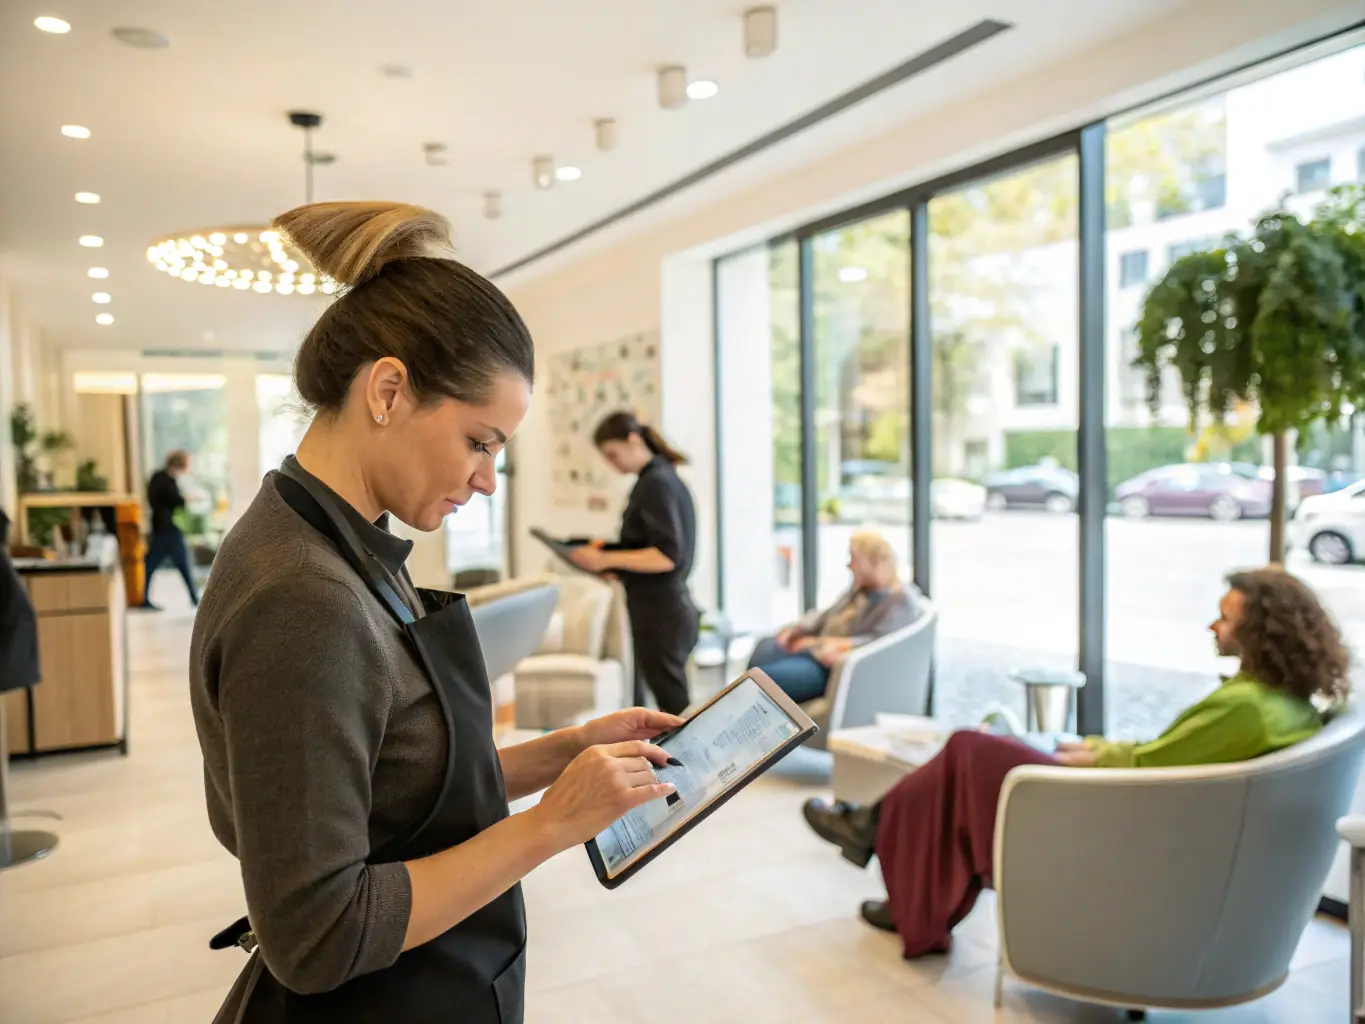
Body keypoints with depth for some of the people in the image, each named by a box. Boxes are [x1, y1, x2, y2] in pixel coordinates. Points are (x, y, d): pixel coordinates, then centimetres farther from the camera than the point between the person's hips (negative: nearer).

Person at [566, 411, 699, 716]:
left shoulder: (655, 484, -15)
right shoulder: (664, 478, 14)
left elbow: (668, 556, -22)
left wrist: (607, 560, -22)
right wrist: (610, 550, 12)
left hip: (659, 610, -10)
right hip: (664, 606, 10)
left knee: (672, 705, -3)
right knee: (671, 700, 14)